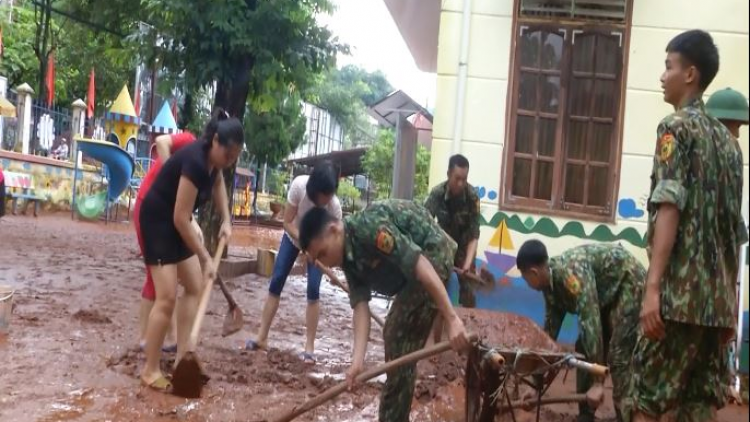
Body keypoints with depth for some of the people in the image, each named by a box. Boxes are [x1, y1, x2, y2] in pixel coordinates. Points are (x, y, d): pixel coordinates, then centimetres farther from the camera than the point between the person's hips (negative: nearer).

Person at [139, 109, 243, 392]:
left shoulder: (212, 157, -4)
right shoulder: (195, 161, -30)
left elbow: (218, 183, 21)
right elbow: (181, 218, -28)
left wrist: (226, 220, 9)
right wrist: (205, 258, -22)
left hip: (175, 222, 10)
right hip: (157, 221, -10)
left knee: (195, 287, 8)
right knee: (167, 297, -13)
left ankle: (181, 360, 11)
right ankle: (150, 370, -3)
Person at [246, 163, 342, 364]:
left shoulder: (334, 206, -35)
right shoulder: (299, 185, -35)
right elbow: (288, 222, -24)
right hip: (294, 235, 2)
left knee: (313, 289, -13)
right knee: (276, 281, -2)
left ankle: (309, 347, -7)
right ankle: (262, 338, 7)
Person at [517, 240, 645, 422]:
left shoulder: (572, 272, -33)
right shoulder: (551, 285, -4)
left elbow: (591, 324, -36)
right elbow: (550, 329, 5)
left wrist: (598, 383, -35)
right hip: (607, 295, 9)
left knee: (618, 356, -18)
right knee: (584, 350, 6)